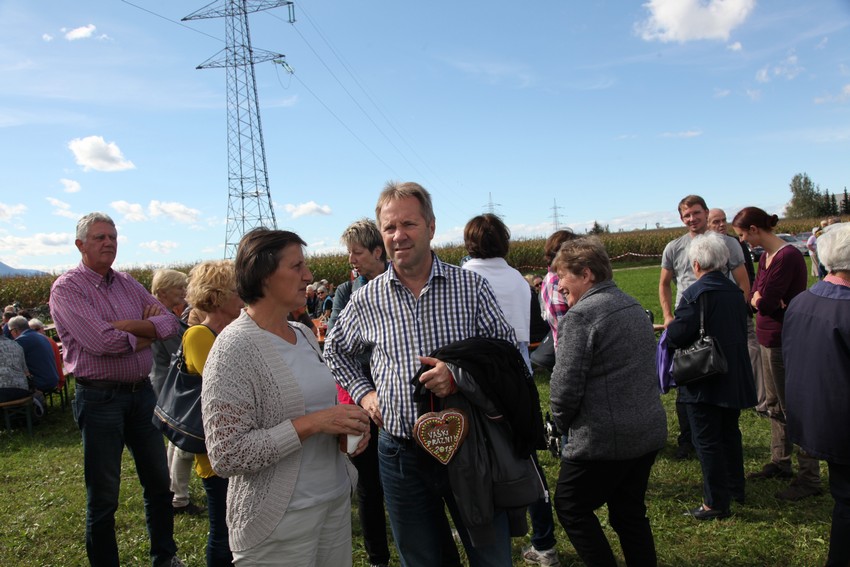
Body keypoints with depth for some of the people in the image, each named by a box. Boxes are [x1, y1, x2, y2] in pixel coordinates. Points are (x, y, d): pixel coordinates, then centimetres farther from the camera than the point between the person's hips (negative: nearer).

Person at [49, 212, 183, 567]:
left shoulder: (127, 283, 8)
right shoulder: (67, 288, -10)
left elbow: (169, 322, -1)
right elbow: (102, 342, -24)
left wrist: (127, 326, -16)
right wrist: (147, 334, -9)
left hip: (141, 392, 6)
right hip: (99, 399, -6)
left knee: (159, 482, 17)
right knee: (103, 497, 7)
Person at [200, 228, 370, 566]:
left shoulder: (305, 334, 5)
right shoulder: (234, 348, -17)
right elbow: (225, 457, -20)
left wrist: (347, 424, -3)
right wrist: (312, 424, -24)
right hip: (280, 522, -6)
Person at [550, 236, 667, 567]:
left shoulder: (580, 315, -17)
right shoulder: (634, 307, 10)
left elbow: (566, 385, -21)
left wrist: (562, 421, -1)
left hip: (604, 439, -8)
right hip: (649, 431, 8)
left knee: (570, 508, 10)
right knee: (630, 512, 20)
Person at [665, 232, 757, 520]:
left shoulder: (694, 294, -20)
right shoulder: (736, 292, 4)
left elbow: (678, 335, -24)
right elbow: (740, 329, 15)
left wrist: (669, 328, -1)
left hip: (704, 382, -7)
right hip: (734, 377, 8)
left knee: (707, 441, 3)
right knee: (730, 433, 22)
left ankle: (716, 502, 10)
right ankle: (735, 488, 36)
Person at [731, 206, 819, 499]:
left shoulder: (787, 257, -21)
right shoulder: (765, 257, 9)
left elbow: (766, 302, -24)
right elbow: (753, 298, 5)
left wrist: (762, 299, -4)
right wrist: (764, 298, -14)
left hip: (785, 341, -10)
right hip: (769, 340, 10)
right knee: (775, 406, 18)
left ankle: (810, 477, 9)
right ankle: (780, 463, 31)